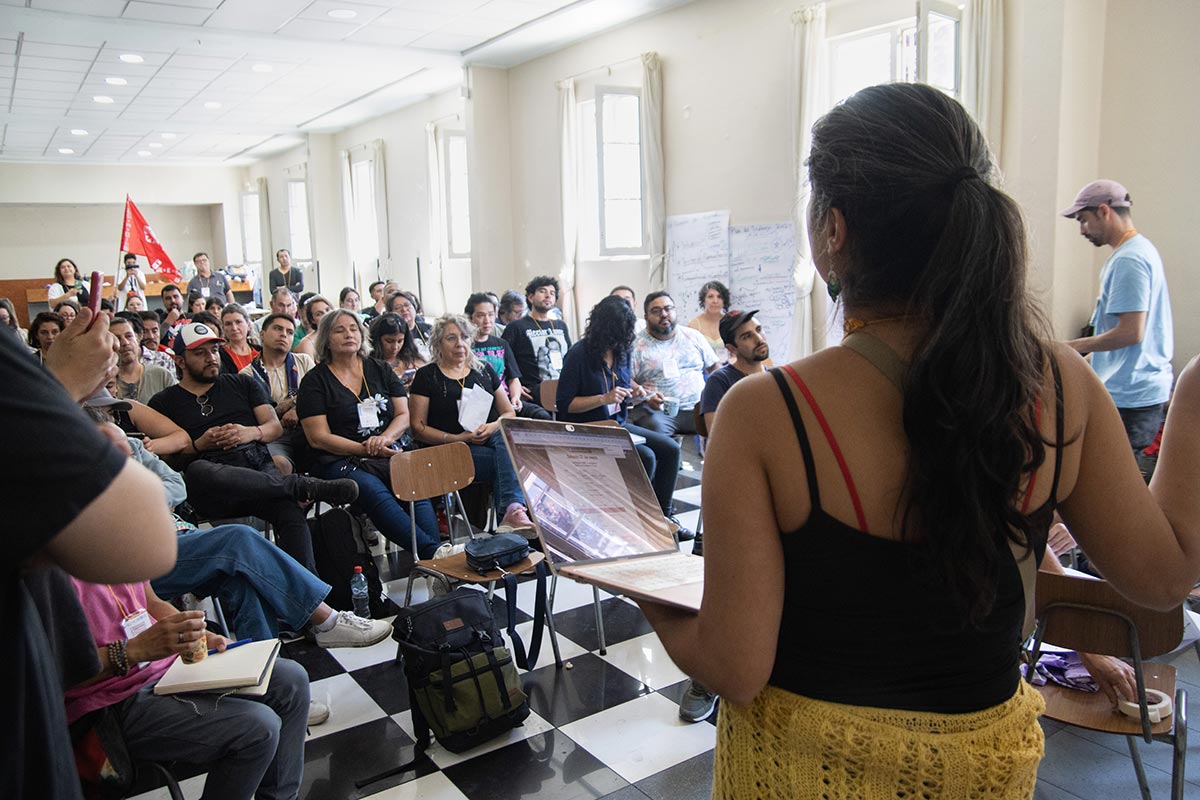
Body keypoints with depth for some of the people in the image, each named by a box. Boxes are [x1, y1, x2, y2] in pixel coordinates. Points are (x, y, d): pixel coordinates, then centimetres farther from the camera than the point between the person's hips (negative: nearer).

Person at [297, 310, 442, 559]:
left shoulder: (381, 370, 19)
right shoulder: (315, 381, 8)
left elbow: (404, 415, 14)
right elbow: (319, 438, -1)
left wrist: (384, 439, -8)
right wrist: (365, 449, -11)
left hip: (388, 456, 3)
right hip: (340, 463, -3)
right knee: (374, 492, -37)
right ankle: (433, 553, -48)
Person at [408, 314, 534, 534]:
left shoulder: (484, 370, 20)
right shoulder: (426, 376, 8)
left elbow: (509, 412, 19)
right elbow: (418, 427, 2)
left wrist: (494, 426, -5)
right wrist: (457, 438, -12)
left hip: (492, 439, 3)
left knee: (506, 439, -35)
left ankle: (512, 510, -51)